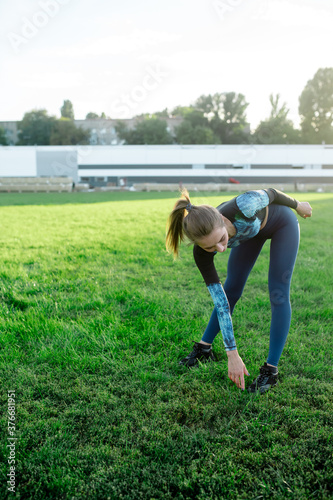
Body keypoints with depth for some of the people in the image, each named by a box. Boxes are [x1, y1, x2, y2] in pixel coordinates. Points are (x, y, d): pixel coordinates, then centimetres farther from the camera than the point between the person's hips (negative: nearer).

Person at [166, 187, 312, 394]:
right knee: (231, 290, 4)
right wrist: (232, 355, -23)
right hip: (252, 230, 3)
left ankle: (271, 370, 0)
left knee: (278, 294, -9)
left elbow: (271, 193, -22)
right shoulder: (201, 252, -32)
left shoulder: (242, 207, -46)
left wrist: (298, 205, -2)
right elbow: (220, 301, -26)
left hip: (282, 223, -2)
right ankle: (204, 348, 23)